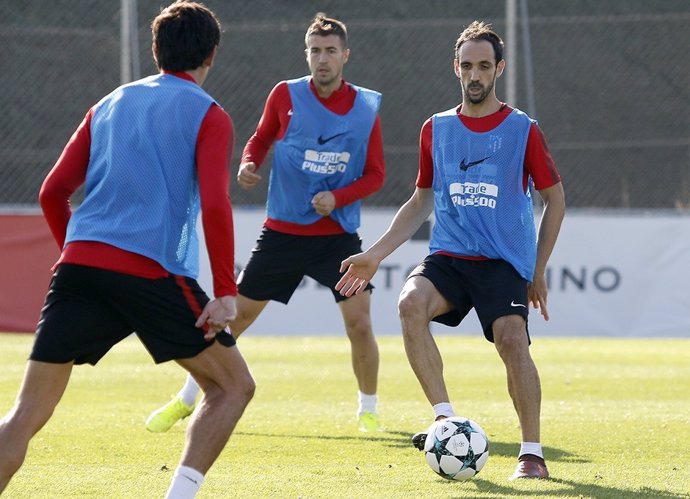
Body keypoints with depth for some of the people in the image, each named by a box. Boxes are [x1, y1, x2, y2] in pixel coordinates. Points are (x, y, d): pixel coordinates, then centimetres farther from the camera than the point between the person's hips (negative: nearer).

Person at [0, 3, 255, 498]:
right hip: (152, 271, -4)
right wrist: (226, 292, -8)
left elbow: (53, 192, 19)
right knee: (233, 386, 13)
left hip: (78, 265, 4)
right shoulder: (208, 115, 6)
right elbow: (214, 204, -9)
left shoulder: (110, 104, 21)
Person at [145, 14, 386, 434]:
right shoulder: (286, 95, -4)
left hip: (338, 234, -1)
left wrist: (338, 198, -16)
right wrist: (248, 165, -10)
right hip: (282, 231, 1)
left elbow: (375, 174, 1)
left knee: (359, 321, -12)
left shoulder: (366, 107, -3)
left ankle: (369, 410, 10)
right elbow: (261, 140, 12)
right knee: (235, 314, 4)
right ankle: (186, 400, 19)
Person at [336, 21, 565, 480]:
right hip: (447, 257, 3)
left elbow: (555, 198, 9)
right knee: (411, 304, -27)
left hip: (504, 261, -3)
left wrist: (538, 270, 5)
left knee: (512, 339, -24)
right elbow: (421, 203, 21)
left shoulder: (522, 129, 1)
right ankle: (446, 420, -22)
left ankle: (532, 453, -13)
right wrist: (376, 254, 13)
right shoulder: (436, 129, 12)